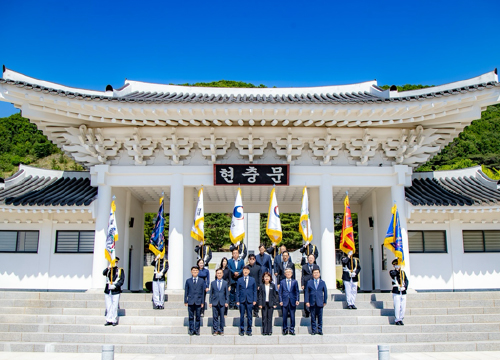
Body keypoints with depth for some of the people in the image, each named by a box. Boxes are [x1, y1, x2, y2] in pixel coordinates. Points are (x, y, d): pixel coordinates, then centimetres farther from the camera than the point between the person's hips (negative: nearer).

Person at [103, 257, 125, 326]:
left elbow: (122, 280, -2)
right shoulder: (108, 270, 14)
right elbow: (104, 273, -8)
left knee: (115, 306, -2)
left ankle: (114, 320, 7)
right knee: (108, 306, 5)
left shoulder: (120, 270, 6)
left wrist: (115, 286, -15)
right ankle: (109, 320, 13)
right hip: (107, 291, 3)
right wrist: (108, 268, -26)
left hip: (115, 291, -3)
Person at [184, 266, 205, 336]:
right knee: (191, 317, 3)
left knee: (198, 317, 3)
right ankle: (191, 330, 9)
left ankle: (197, 330, 10)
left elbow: (203, 292, 7)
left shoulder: (201, 281, 7)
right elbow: (186, 292, 7)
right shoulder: (188, 281, 7)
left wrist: (202, 302, 3)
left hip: (198, 302, 0)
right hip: (190, 301, 0)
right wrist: (185, 301, 1)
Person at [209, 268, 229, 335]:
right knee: (215, 317, 2)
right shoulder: (213, 283, 7)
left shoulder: (225, 283, 7)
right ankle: (215, 330, 9)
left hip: (222, 303, 0)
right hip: (214, 302, 0)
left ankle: (221, 331, 11)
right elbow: (211, 293, 8)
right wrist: (210, 302, 1)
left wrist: (226, 302, -1)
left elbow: (227, 293, 7)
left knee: (222, 317, 2)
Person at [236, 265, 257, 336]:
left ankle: (249, 331, 12)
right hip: (242, 301, 0)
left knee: (249, 316, 3)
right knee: (242, 316, 3)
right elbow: (237, 291, 6)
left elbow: (255, 290, 8)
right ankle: (242, 331, 11)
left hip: (250, 301, 0)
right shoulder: (239, 280, 5)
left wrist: (254, 300, 1)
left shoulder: (252, 280, 7)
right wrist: (237, 300, -1)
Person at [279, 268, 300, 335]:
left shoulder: (295, 282, 7)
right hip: (285, 301, 0)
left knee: (292, 316, 1)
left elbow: (297, 291, 7)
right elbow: (280, 292, 7)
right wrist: (280, 301, -2)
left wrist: (297, 300, -3)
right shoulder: (282, 282, 7)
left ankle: (292, 330, 11)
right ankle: (285, 329, 13)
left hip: (292, 301, 0)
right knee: (284, 316, 2)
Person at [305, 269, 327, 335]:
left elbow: (325, 292, 10)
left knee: (320, 317, 3)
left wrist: (325, 301, 6)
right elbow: (307, 292, 4)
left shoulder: (322, 282, 8)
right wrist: (306, 301, -3)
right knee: (313, 317, 4)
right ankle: (313, 330, 12)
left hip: (320, 303, 0)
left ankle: (320, 330, 12)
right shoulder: (309, 282, 6)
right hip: (312, 303, 0)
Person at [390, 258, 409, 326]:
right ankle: (397, 320, 5)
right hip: (396, 292, -4)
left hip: (403, 292, 4)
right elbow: (393, 274, -21)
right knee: (397, 307, -5)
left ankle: (400, 319, 18)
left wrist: (405, 287, -8)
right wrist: (397, 269, -17)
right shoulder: (392, 272, 3)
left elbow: (406, 280, 7)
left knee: (403, 307, 5)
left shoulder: (403, 272, 15)